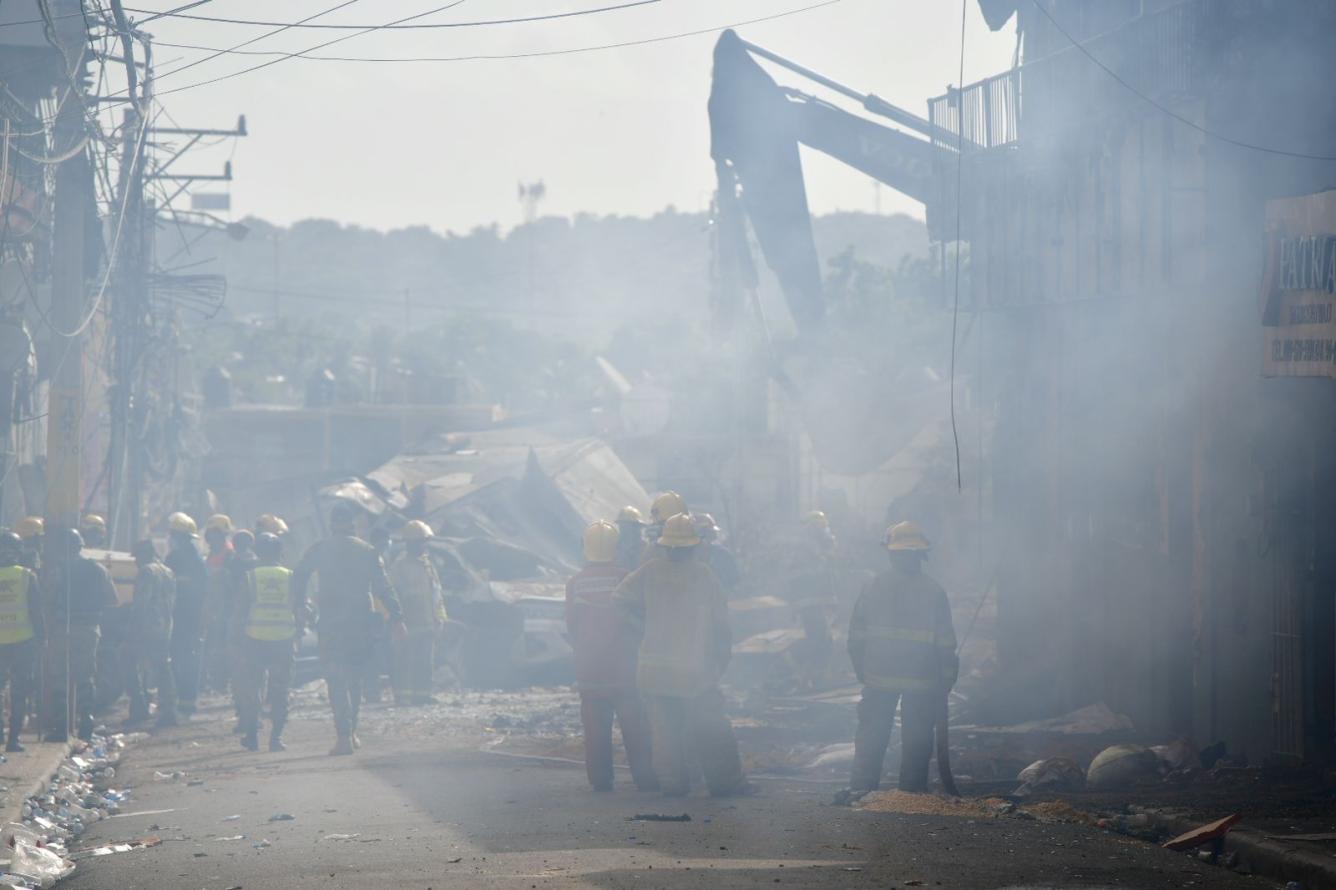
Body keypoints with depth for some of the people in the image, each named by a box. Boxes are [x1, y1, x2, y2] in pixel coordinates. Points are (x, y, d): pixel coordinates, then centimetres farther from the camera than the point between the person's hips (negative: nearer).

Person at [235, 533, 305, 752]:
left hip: (254, 642, -1)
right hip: (284, 641, 1)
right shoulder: (290, 577, 4)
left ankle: (251, 736, 9)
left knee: (249, 689, 11)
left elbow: (240, 610, 0)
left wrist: (238, 637, 7)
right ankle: (276, 737, 1)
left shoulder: (250, 577, 0)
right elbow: (301, 609, 3)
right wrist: (297, 633, 14)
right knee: (279, 691, 6)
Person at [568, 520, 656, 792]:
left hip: (588, 670, 3)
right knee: (635, 728, 3)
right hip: (623, 667, -3)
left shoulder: (575, 583, -1)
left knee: (596, 728, 7)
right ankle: (645, 778, 2)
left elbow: (571, 626, 7)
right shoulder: (623, 577, -10)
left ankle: (600, 779, 6)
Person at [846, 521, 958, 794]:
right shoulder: (934, 592, -6)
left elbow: (856, 638, 3)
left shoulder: (873, 587, -2)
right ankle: (912, 791, 9)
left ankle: (860, 790, 7)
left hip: (878, 679, 1)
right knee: (916, 741, 8)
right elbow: (946, 644, -4)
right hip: (921, 680, -1)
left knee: (871, 738, 10)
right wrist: (945, 682, 6)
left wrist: (862, 673, 13)